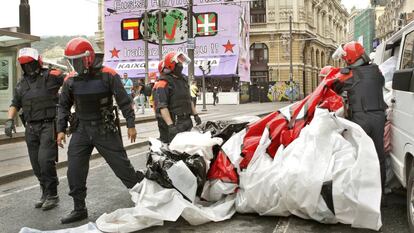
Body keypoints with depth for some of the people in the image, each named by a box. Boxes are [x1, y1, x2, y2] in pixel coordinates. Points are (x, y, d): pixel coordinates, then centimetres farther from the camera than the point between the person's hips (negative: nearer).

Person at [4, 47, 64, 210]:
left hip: (49, 125, -6)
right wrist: (10, 120, 3)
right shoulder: (21, 84, 13)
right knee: (36, 165, 10)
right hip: (31, 128, 6)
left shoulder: (50, 76, -4)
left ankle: (52, 195, 1)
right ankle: (45, 194, 24)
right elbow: (15, 104, 16)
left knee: (45, 160, -14)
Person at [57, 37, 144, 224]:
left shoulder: (108, 75, -9)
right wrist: (61, 129, 7)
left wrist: (131, 125, -7)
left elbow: (124, 101, -5)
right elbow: (64, 106, 13)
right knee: (75, 171, 0)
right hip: (81, 130, 4)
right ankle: (79, 209, 13)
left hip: (105, 129, -4)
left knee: (122, 165, 0)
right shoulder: (70, 80, 2)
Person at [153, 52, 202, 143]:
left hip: (186, 122, 8)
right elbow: (162, 107, -20)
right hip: (172, 123, -8)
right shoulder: (163, 84, -12)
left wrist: (195, 115, 19)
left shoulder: (183, 80, 17)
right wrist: (170, 125, -27)